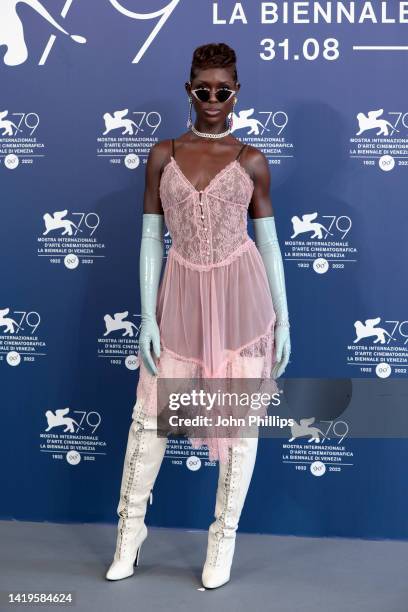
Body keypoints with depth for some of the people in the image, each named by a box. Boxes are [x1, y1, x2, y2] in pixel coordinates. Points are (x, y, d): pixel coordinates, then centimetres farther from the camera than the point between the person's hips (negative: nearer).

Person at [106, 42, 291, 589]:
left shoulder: (251, 161, 2)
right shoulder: (163, 155, 4)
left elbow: (268, 242, 4)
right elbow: (151, 238, 3)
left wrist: (283, 319, 1)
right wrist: (148, 315, -4)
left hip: (242, 298, -1)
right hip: (181, 297, 1)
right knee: (150, 415, 7)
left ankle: (224, 535, 23)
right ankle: (131, 525, 28)